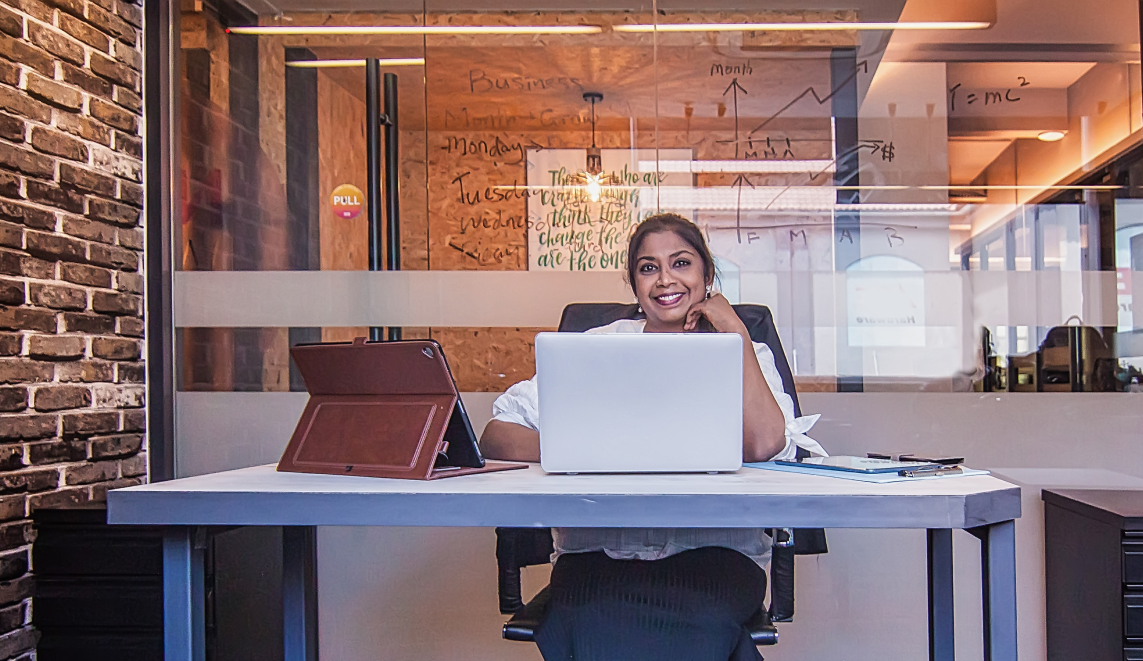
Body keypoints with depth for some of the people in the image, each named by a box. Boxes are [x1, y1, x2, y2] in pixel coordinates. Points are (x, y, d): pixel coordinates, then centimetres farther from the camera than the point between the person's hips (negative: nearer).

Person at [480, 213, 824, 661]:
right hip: (598, 552, 1)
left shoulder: (743, 355, 14)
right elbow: (496, 435, 5)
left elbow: (764, 444, -9)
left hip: (713, 551, 0)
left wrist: (734, 331, -1)